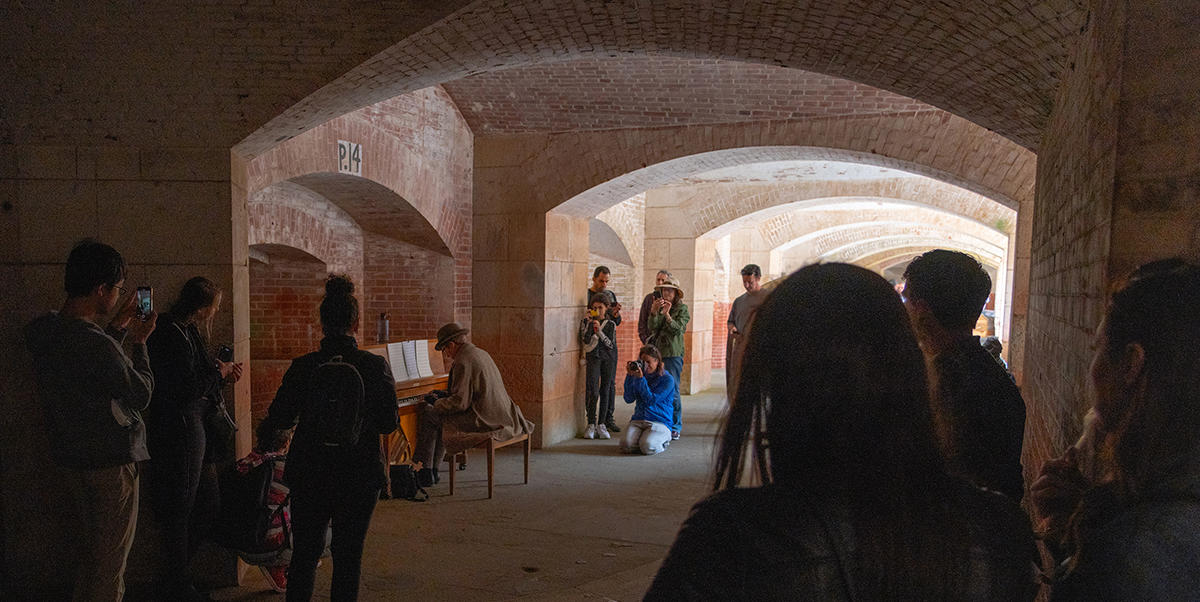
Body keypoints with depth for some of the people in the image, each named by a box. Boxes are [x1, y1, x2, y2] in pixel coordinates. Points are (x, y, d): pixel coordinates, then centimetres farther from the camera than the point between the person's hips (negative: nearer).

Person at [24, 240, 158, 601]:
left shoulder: (40, 331, -1)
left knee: (90, 544, 24)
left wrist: (119, 327, 16)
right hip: (111, 459, -9)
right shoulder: (97, 344, -27)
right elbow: (141, 395, -14)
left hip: (70, 455, 9)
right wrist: (139, 343, -4)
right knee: (111, 557, 5)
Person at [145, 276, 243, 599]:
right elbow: (187, 387, -22)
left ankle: (173, 575, 29)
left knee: (208, 502, 15)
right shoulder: (172, 336, -18)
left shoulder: (188, 332, 13)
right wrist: (218, 372, -8)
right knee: (178, 510, 3)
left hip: (195, 428, 10)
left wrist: (223, 375, 6)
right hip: (179, 430, -10)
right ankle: (177, 583, 19)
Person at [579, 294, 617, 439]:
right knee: (593, 392, -13)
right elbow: (585, 341, -8)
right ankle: (591, 425, -5)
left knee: (605, 392, 3)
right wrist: (587, 322, -13)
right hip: (593, 357, -1)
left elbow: (611, 344, -5)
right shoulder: (586, 322, 5)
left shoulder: (610, 324, 6)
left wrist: (599, 331, -16)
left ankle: (601, 425, 11)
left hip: (608, 358, 2)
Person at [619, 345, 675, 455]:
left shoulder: (667, 379, -4)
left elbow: (650, 401, -12)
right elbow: (628, 399, 2)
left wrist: (640, 379, -18)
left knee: (647, 448, -30)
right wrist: (630, 376, -6)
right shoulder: (639, 375, 12)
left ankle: (664, 440, 6)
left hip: (660, 422, -4)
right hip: (638, 420, 4)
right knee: (626, 445, -24)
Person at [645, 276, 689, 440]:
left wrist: (667, 315, -24)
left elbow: (678, 329, -11)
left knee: (672, 390, -6)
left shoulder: (682, 308, 1)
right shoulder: (658, 306, 14)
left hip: (673, 353, -4)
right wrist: (654, 312, -15)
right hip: (657, 351, 4)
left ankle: (675, 427, 3)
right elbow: (652, 327, 1)